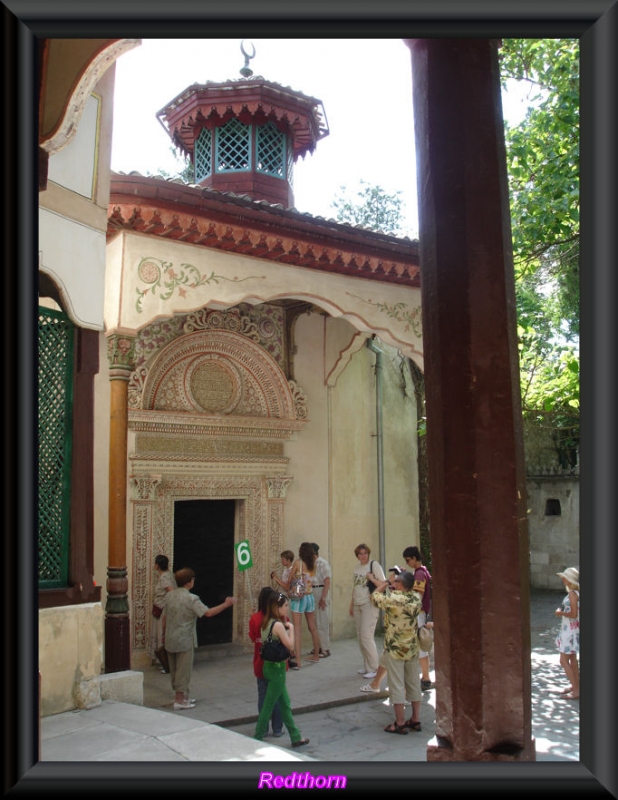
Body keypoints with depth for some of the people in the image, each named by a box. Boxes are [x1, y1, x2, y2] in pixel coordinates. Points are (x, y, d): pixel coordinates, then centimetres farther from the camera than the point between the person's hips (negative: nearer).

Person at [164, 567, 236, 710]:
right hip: (184, 640, -7)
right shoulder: (191, 598, -18)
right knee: (183, 670, 2)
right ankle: (180, 701, 7)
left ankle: (182, 696, 27)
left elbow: (167, 615, 12)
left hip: (170, 639, 7)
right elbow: (208, 613, -22)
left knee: (174, 670, 16)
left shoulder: (169, 595, 3)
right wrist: (226, 604, -15)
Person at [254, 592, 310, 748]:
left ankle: (296, 737, 25)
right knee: (268, 706, 3)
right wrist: (291, 628, -7)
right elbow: (290, 646, -18)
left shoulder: (267, 622, 4)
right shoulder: (278, 625, -21)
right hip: (277, 667, -9)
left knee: (285, 704, 16)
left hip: (269, 665, 9)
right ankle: (257, 739, 14)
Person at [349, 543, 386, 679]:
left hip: (369, 604, -7)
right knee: (360, 637, 8)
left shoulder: (374, 565, -5)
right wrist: (351, 605, 19)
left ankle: (374, 668, -3)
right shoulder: (357, 568, 14)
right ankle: (368, 666, 18)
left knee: (366, 636, -12)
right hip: (357, 605, 7)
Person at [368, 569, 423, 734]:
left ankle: (400, 723, 10)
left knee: (397, 686, 3)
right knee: (414, 683, 15)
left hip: (394, 649, -6)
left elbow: (375, 597, -4)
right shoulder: (416, 597, -5)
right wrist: (378, 581, 22)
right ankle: (415, 719, 24)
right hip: (412, 648, 6)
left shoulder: (392, 598, -23)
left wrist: (383, 585, 15)